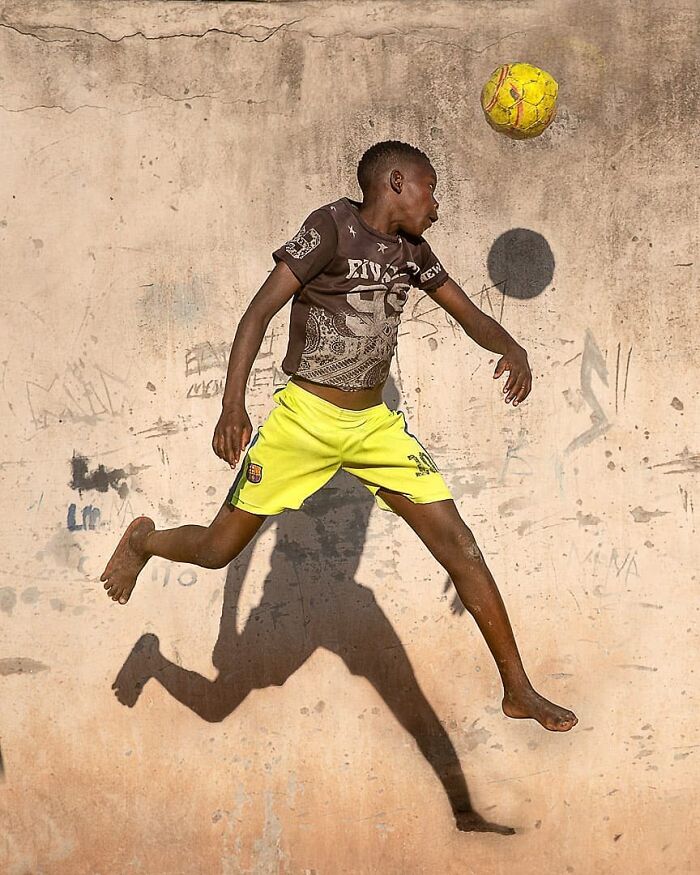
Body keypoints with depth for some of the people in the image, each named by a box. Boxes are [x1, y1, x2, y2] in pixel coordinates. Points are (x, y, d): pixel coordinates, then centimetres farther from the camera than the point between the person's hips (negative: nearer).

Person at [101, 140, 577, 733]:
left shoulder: (411, 251, 7)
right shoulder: (333, 227, -12)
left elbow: (470, 316, 12)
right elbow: (260, 312, -18)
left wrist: (512, 349, -11)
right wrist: (233, 404, -28)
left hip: (376, 426, 5)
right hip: (304, 418, -5)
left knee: (459, 546, -5)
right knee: (218, 550, 2)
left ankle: (518, 690, 2)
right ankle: (145, 541, 38)